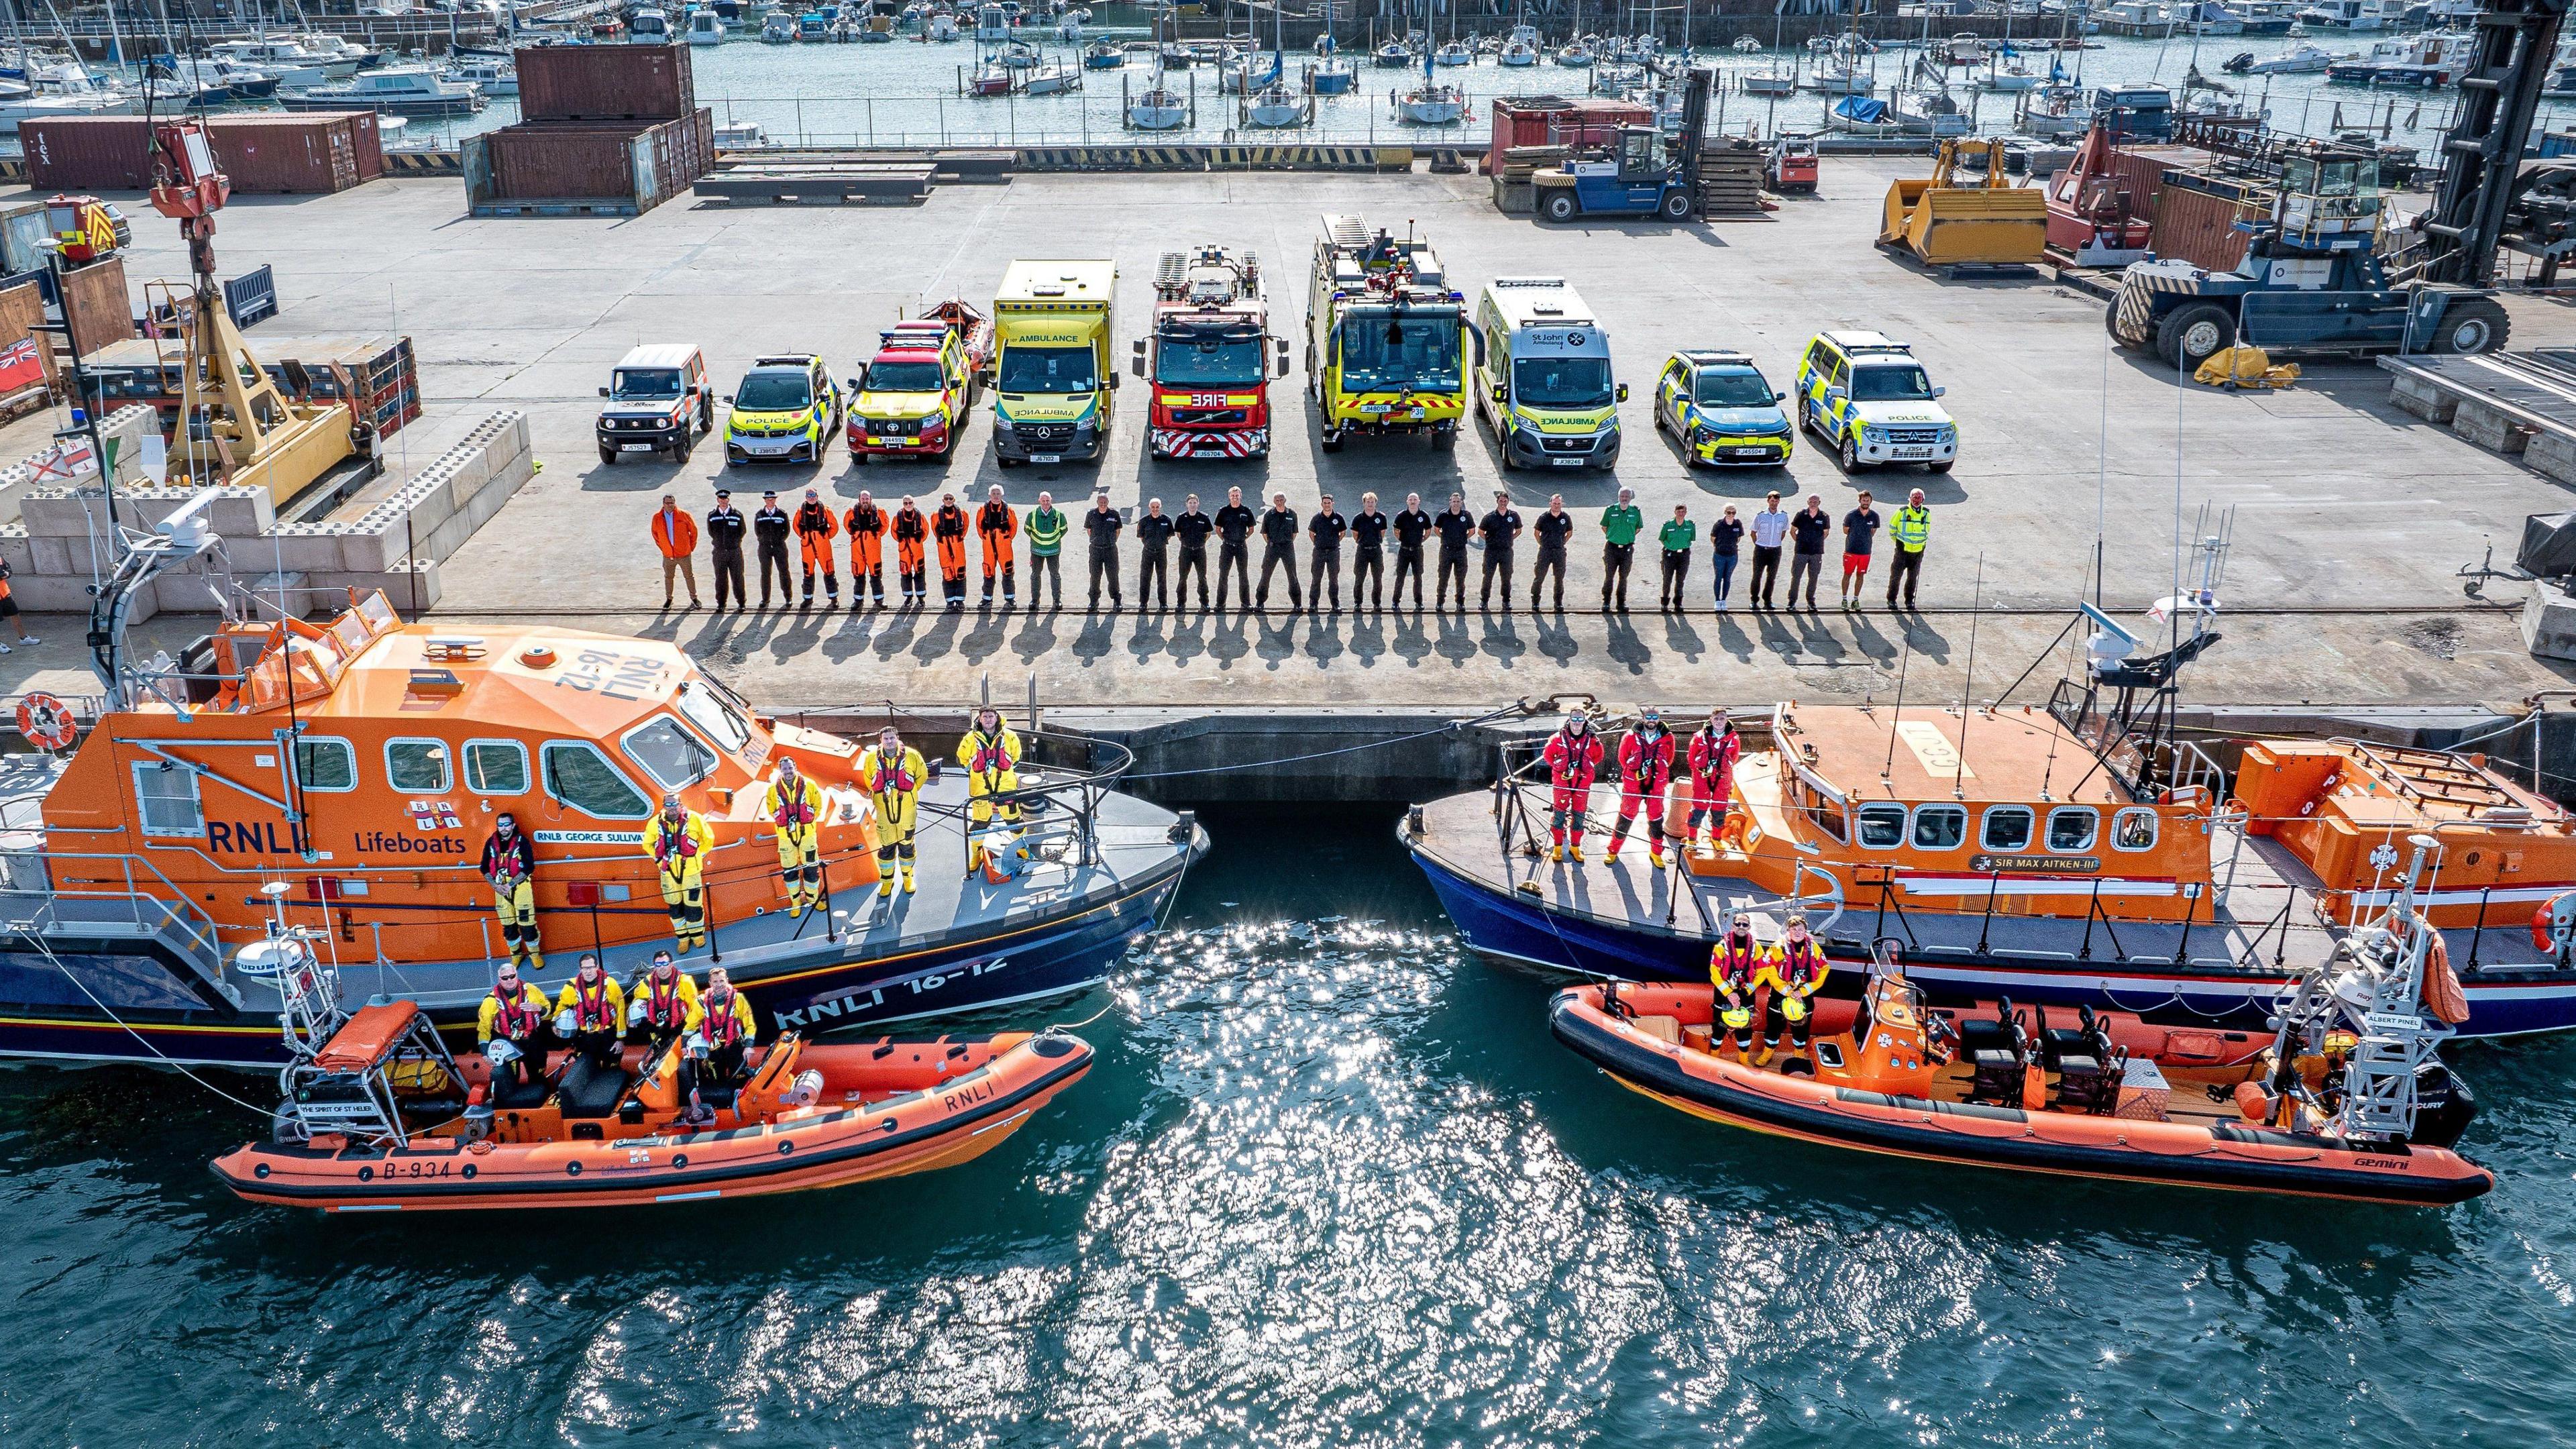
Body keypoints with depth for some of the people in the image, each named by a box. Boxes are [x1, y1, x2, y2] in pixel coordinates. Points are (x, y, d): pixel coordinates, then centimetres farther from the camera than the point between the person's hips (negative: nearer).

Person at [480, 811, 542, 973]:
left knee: (526, 923, -5)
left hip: (520, 887, -4)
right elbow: (485, 868, 7)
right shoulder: (491, 843, 5)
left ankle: (535, 954, 7)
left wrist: (510, 884, -18)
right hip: (500, 889, 4)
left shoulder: (522, 842, -7)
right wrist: (495, 886, -8)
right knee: (508, 925, 10)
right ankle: (516, 954, 25)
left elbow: (529, 867, -12)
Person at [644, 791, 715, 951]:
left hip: (690, 870, -2)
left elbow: (708, 839, 6)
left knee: (693, 903, 4)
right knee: (674, 905, 10)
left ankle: (697, 933, 25)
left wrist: (698, 856, 7)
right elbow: (648, 844, 16)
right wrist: (659, 859, 11)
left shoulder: (694, 819, -10)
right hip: (668, 871, 2)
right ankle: (683, 936, 25)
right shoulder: (656, 823, -4)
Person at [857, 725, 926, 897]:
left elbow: (922, 775, 7)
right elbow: (868, 779, 13)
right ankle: (886, 881, 23)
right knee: (886, 847, 9)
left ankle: (908, 878, 29)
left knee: (906, 845, 12)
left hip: (907, 809, -1)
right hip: (884, 810, 1)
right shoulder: (872, 758, -6)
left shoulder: (911, 756, -10)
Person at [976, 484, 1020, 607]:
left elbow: (1014, 524, 9)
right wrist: (984, 537, 8)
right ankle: (987, 598, 16)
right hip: (988, 545, 1)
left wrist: (1009, 538, 6)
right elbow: (979, 525, 11)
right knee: (988, 570, 6)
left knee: (1008, 570, -2)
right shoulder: (984, 509, 2)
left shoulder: (1007, 509, 1)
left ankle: (1010, 598, 5)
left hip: (1004, 545, -1)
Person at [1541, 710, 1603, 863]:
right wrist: (1558, 767, 4)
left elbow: (1597, 757, 14)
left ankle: (1575, 847, 21)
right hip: (1562, 781, -1)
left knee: (1579, 816, 9)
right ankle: (1558, 846, 13)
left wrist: (1587, 766, 7)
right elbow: (1548, 755, 7)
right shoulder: (1558, 738, -9)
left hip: (1583, 782, 1)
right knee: (1559, 814, 2)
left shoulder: (1592, 741, -5)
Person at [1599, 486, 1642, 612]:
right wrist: (1612, 537, 7)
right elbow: (1604, 527, 9)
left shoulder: (1636, 512, -1)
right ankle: (1606, 601, 10)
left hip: (1628, 548, 1)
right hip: (1612, 548, -1)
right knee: (1609, 575, 1)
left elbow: (1639, 528, 14)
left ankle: (1622, 602, 17)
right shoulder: (1610, 510, -4)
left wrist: (1629, 537, 10)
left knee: (1623, 576, 8)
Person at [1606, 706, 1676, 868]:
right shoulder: (1632, 737, -7)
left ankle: (1656, 852, 25)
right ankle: (1614, 850, 18)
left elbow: (1668, 760, 12)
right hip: (1633, 784, -1)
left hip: (1656, 785, 1)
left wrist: (1657, 773, 9)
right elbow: (1622, 757, 7)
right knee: (1626, 816, 5)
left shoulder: (1666, 738, -3)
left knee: (1656, 818, 9)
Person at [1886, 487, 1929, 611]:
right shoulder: (1902, 512, -8)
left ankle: (1909, 600, 21)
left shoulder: (1926, 513, 1)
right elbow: (1892, 527, 4)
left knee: (1913, 577, 10)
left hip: (1918, 551, 3)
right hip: (1902, 549, -3)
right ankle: (1891, 600, 9)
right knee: (1896, 575, -2)